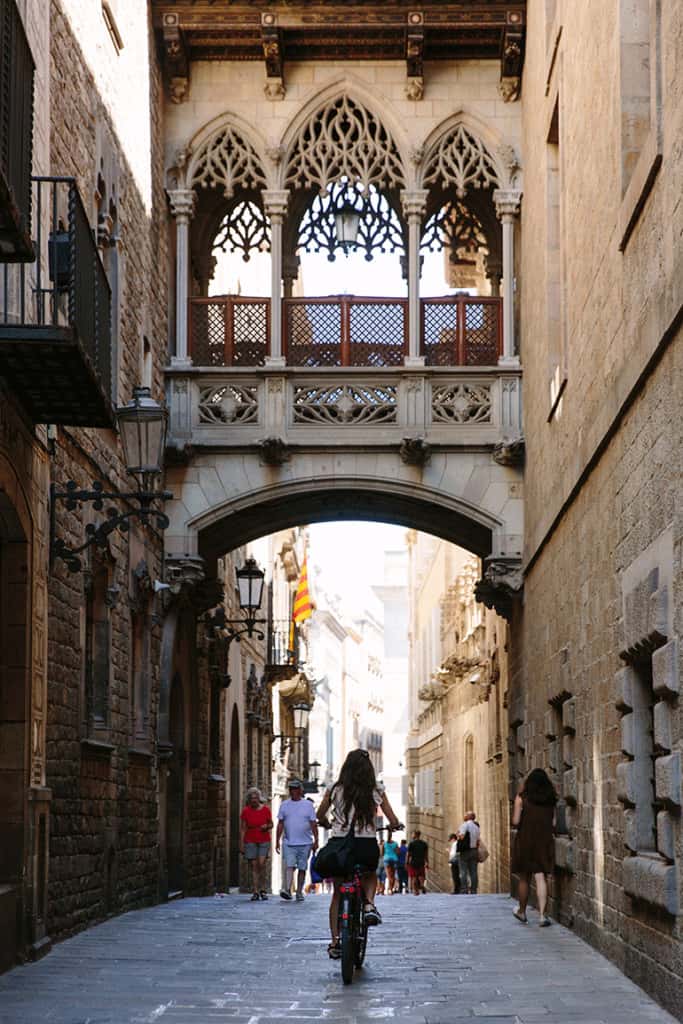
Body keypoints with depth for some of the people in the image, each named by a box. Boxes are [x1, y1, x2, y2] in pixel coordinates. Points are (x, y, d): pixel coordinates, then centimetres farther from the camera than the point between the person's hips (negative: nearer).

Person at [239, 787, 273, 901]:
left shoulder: (266, 809, 1)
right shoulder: (246, 811, 0)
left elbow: (271, 824, 11)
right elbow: (242, 828, 2)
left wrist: (267, 826, -12)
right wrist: (241, 844, -2)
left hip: (264, 841, 0)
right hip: (250, 841, 0)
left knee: (261, 864, -12)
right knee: (254, 866, -2)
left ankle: (262, 890, -1)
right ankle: (255, 892, 1)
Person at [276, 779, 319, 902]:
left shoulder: (308, 805, 5)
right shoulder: (284, 805, 9)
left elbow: (313, 824, 5)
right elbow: (280, 824, 10)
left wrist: (316, 841, -1)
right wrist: (277, 841, 5)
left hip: (305, 843, 0)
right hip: (289, 842, 0)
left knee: (302, 868, 4)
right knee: (289, 866, -13)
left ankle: (299, 892, 11)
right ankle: (287, 889, -24)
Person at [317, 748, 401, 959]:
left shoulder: (335, 790, 0)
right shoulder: (376, 792, -1)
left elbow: (320, 816, 12)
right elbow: (394, 822, 1)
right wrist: (394, 826, 24)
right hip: (367, 846, 0)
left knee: (337, 894, 17)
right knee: (370, 876, 32)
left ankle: (335, 941, 9)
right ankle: (369, 904, 3)